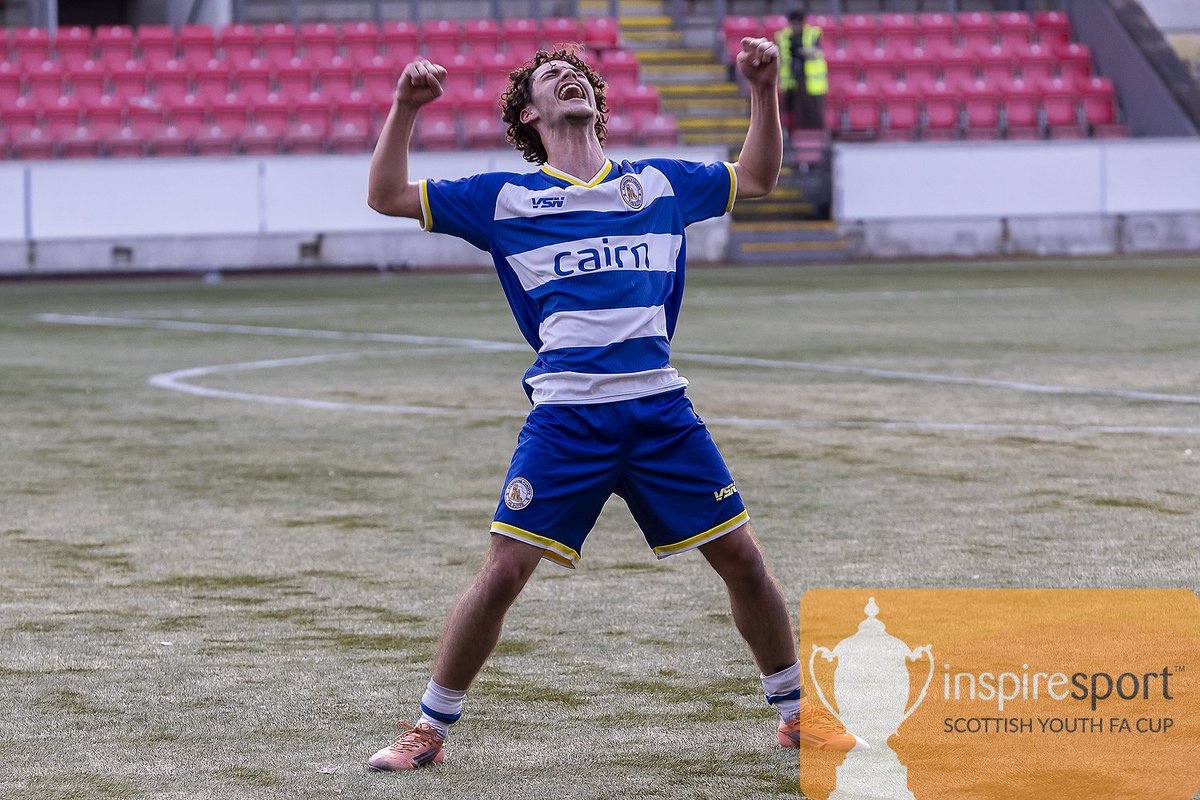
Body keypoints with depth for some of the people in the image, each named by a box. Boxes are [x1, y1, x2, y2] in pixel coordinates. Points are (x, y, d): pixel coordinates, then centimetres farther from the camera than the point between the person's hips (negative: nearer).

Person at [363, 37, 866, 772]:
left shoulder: (659, 183, 17)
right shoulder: (505, 198, 11)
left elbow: (756, 178, 30)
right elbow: (388, 196, 8)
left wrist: (764, 91, 17)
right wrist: (405, 108, -5)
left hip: (660, 408, 2)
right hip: (565, 416, -2)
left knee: (741, 556, 2)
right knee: (504, 570, -9)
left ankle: (798, 711, 20)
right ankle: (430, 729, 5)